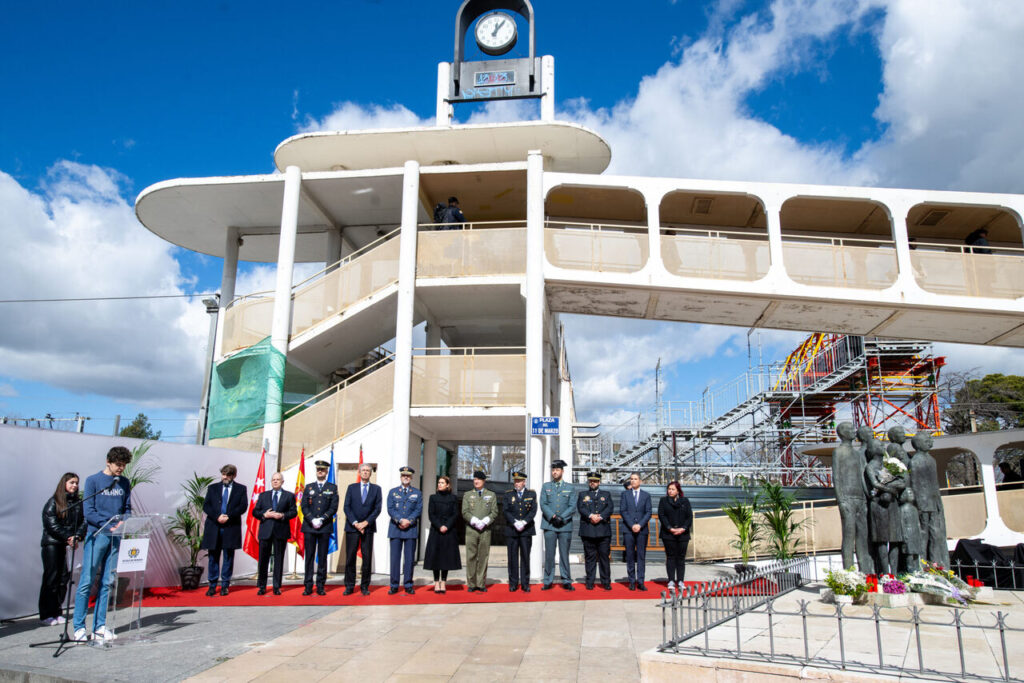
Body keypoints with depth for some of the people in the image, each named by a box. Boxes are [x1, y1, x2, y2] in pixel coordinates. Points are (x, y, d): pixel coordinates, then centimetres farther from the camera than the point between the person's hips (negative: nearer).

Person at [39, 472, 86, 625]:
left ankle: (57, 612, 11)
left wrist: (77, 537, -12)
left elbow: (83, 521, 5)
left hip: (69, 544, 4)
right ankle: (46, 614, 4)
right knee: (51, 578, -2)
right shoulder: (53, 502, -2)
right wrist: (68, 538, -13)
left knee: (64, 578, 3)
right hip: (52, 543, -4)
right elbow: (51, 524, -9)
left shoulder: (77, 503, 10)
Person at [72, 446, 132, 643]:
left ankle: (100, 626, 13)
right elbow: (89, 512, -6)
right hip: (96, 535, -4)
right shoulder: (93, 481, 0)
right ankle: (79, 627, 5)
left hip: (116, 538, 4)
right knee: (87, 582, -4)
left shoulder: (124, 483, 13)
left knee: (107, 582, 6)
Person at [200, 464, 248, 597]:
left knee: (228, 557, 3)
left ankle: (225, 585, 11)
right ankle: (212, 585, 12)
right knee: (213, 557, 5)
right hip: (213, 527, 1)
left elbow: (243, 506, -2)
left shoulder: (241, 489, 7)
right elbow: (206, 505, 3)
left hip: (231, 527, -1)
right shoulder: (212, 488, 11)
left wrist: (228, 516, -14)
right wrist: (217, 517, -12)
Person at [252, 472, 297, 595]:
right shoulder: (263, 495, 13)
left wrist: (283, 515, -14)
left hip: (281, 531, -1)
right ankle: (262, 586, 15)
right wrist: (264, 515, -9)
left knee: (279, 559, 3)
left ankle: (277, 587, 11)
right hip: (265, 531, 1)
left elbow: (294, 512, 2)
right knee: (263, 559, 4)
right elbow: (255, 511, 9)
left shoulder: (289, 496, 8)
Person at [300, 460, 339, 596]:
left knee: (322, 557, 2)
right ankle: (308, 586, 6)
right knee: (309, 557, 1)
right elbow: (304, 507, 4)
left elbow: (334, 508, 0)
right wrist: (312, 520, -11)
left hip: (325, 527, -1)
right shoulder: (308, 487, 11)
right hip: (309, 527, 1)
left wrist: (321, 520, -12)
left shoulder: (332, 488, 8)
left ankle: (320, 586, 7)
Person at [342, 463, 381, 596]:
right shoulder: (351, 488, 10)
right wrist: (355, 523, -10)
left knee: (367, 558, 0)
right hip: (352, 526, 0)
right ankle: (349, 586, 7)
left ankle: (365, 586, 9)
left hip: (368, 527, 0)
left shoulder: (376, 489, 9)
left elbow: (377, 508, 1)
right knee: (350, 557, 0)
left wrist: (366, 522, -10)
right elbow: (347, 507, 2)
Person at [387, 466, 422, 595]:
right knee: (395, 557, 0)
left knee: (410, 558, 2)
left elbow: (419, 510, 1)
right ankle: (394, 585, 7)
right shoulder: (393, 492, 10)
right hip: (395, 528, 0)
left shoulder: (417, 493, 10)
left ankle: (408, 585, 9)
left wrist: (409, 521, -13)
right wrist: (401, 520, -13)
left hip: (411, 529, 0)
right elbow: (390, 509, 0)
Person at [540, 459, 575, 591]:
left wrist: (562, 518, -11)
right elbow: (543, 505, 2)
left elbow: (572, 507, 2)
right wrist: (553, 517, -11)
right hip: (549, 525, 0)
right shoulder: (546, 486, 11)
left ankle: (566, 581, 9)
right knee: (549, 554, 0)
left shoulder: (570, 487, 10)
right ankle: (548, 581, 6)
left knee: (564, 554, 2)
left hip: (565, 525, 0)